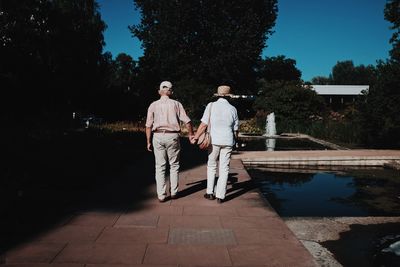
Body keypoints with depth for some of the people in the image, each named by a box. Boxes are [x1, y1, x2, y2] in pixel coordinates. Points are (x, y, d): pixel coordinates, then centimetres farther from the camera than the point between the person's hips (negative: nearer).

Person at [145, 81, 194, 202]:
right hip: (172, 136, 0)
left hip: (158, 136, 1)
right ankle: (174, 192, 18)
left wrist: (148, 142, 7)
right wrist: (191, 134, 12)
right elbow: (187, 121, -2)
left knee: (160, 166, 6)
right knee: (174, 165, 13)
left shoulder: (153, 105, 3)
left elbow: (148, 125, 0)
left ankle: (161, 195, 6)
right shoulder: (176, 104, 2)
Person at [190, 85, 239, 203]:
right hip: (228, 141, 1)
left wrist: (195, 137, 2)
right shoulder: (232, 109, 3)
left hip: (214, 140, -1)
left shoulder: (211, 106, -3)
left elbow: (203, 125, -7)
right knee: (224, 168, 6)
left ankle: (210, 192, 16)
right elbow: (236, 129, 7)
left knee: (211, 166, 14)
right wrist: (234, 141, 23)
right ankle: (220, 196, 7)